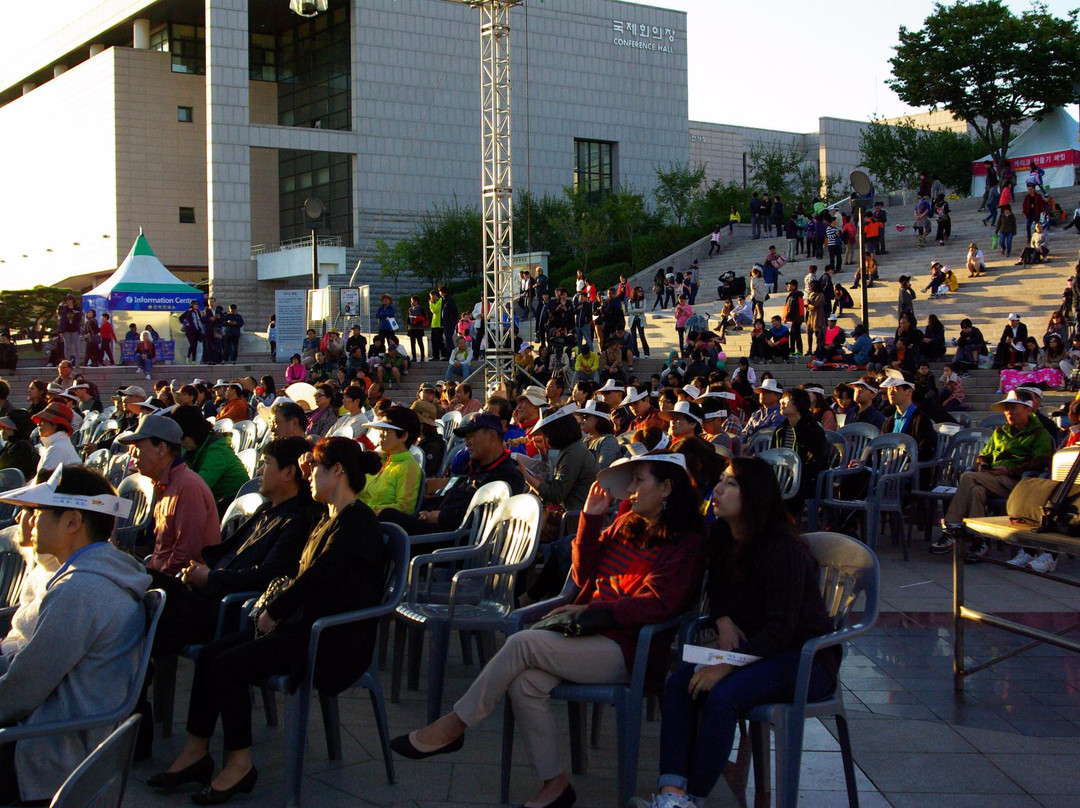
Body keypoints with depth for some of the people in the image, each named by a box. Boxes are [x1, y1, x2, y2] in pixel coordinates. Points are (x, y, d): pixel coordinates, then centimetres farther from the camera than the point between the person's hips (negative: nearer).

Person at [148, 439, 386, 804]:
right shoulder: (331, 518, 18)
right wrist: (274, 609, -1)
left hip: (335, 640, -10)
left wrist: (272, 612, -9)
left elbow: (315, 577, -19)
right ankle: (196, 752, 3)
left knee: (229, 665, -20)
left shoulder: (357, 522, -14)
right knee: (211, 653, -3)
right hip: (303, 623, 10)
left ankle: (240, 763, -7)